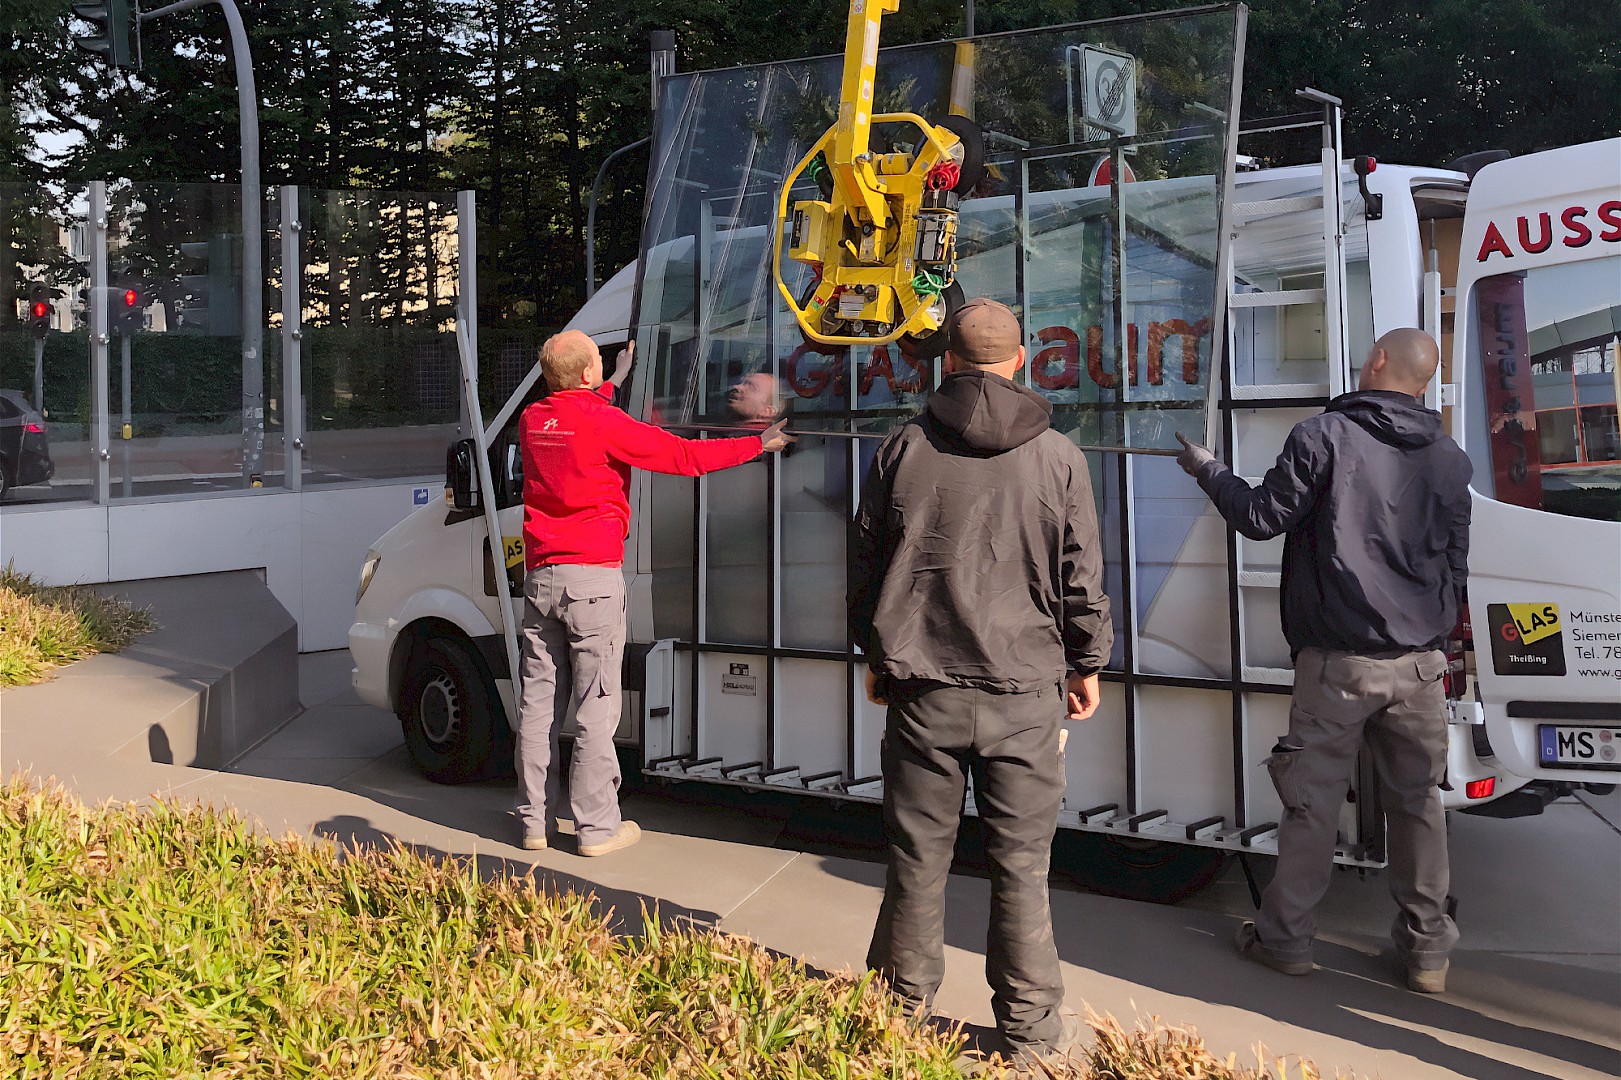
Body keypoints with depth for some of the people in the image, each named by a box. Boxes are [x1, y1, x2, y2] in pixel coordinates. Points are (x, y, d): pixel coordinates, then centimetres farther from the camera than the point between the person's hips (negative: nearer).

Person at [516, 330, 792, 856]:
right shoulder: (602, 421, -10)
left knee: (538, 704, 9)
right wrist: (759, 444, 2)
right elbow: (682, 455, -8)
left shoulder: (532, 421, 9)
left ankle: (535, 822, 16)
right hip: (593, 579, -6)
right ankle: (597, 827, 5)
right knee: (596, 707, 0)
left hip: (539, 577, 6)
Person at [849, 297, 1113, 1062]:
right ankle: (1031, 1026, 16)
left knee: (917, 856, 10)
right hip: (1023, 691, -1)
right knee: (1021, 863, 6)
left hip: (921, 688, 1)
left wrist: (876, 654, 21)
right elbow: (1082, 578, 3)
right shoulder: (1057, 457, -1)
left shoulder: (902, 450, 2)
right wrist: (1087, 665, 16)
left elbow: (866, 565, 8)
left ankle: (902, 1005, 22)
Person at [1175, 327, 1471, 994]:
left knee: (1313, 802, 5)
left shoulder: (1322, 436, -7)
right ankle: (1427, 951, 19)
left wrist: (1208, 471, 13)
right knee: (1417, 802, 11)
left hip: (1338, 662, -4)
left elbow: (1263, 518, -3)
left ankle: (1284, 939, 16)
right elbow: (1456, 566, 15)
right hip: (1420, 664, 4)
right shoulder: (1449, 459, 8)